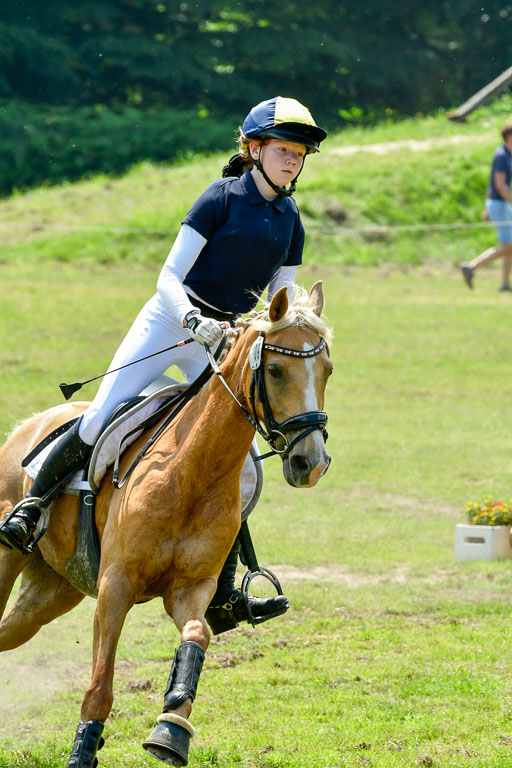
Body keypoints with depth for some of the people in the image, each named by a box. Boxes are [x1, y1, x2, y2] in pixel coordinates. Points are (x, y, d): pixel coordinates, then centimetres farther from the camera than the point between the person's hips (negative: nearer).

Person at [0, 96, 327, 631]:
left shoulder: (291, 221, 7)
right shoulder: (223, 197, -9)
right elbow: (170, 275, -13)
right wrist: (193, 319, -30)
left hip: (226, 341, 4)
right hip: (167, 323, -4)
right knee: (101, 421, -14)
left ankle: (222, 594, -4)